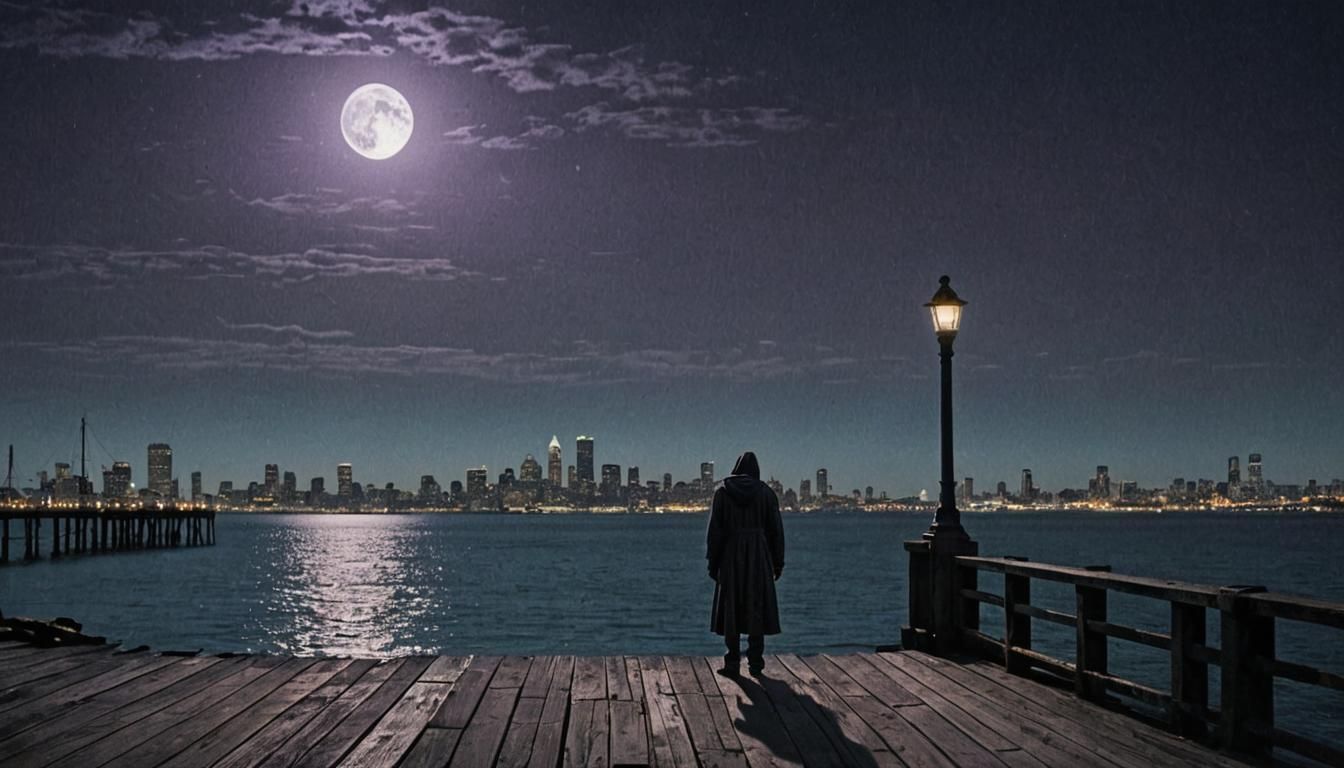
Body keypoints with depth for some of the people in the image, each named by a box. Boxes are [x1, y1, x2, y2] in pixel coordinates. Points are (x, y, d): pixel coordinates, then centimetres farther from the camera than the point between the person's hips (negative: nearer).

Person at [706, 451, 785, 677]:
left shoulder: (723, 491, -1)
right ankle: (755, 662, 6)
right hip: (759, 556, 1)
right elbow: (776, 530, 1)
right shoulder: (766, 492, 1)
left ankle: (733, 663, 4)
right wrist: (778, 563, 8)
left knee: (731, 610, 5)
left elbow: (715, 530, -4)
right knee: (757, 608, 7)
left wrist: (712, 563, 1)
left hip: (731, 557, 0)